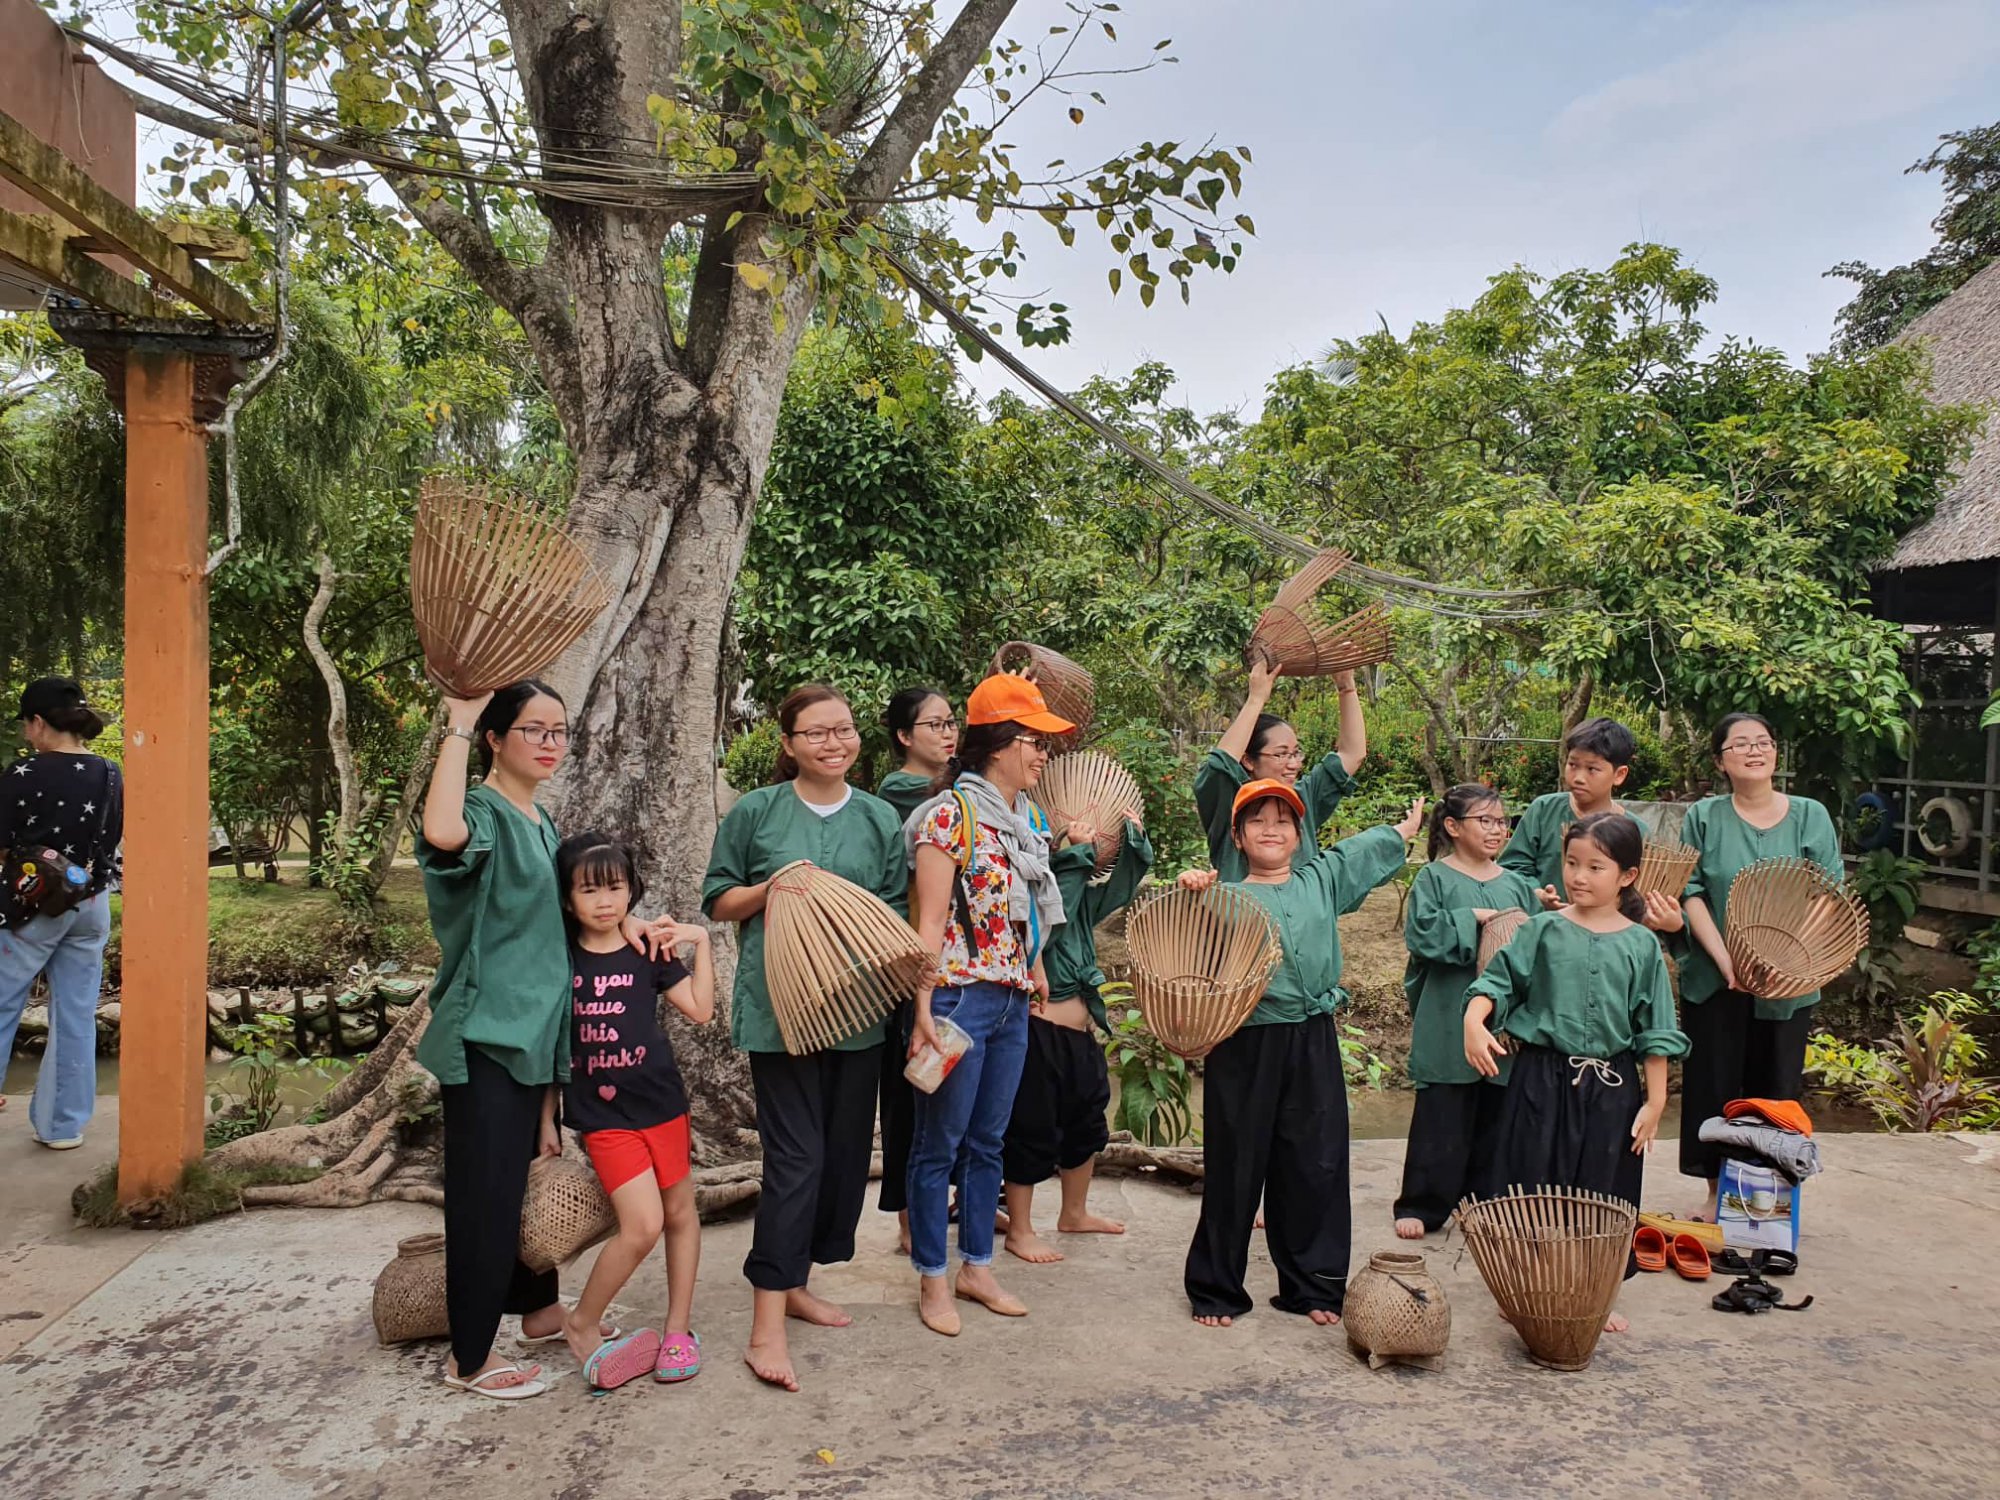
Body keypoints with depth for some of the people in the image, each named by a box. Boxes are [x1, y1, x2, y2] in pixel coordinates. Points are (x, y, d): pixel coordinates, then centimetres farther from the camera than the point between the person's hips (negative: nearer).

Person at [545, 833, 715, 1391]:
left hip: (660, 1101, 2)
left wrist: (701, 943, -9)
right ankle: (583, 1325, 10)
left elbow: (701, 1011, -7)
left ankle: (678, 1329, 25)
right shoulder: (559, 963, 1)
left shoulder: (648, 953, 1)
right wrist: (547, 1119, 8)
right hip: (601, 1115, -2)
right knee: (642, 1225, -11)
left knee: (680, 1213, 9)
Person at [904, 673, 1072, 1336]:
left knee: (989, 1142, 16)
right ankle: (933, 1280, 18)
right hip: (960, 995, -8)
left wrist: (1035, 968, 15)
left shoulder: (1027, 817, 11)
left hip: (1012, 1001, 8)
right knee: (940, 1145, 5)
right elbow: (931, 920, -15)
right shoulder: (950, 813, -12)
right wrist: (924, 1011, -19)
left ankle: (977, 1268, 29)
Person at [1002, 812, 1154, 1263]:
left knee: (1086, 1122, 22)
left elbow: (1128, 878, 15)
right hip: (1039, 1028, -9)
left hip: (1080, 1031, 9)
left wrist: (1133, 835, -2)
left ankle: (1074, 1213, 41)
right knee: (1031, 1132, 2)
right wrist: (1077, 855, -26)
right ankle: (1019, 1231, 17)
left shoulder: (1081, 895, 11)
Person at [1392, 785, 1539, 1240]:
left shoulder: (1517, 885, 11)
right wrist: (1473, 919, -17)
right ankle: (1421, 1204, 10)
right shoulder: (1434, 878, -3)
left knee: (1494, 1116, 12)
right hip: (1449, 1022, -4)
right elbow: (1421, 933, -16)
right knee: (1441, 1118, 0)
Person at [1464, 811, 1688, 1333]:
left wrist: (1655, 1100, 1)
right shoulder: (1543, 931, -1)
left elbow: (1655, 1033, 3)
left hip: (1612, 1086, 1)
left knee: (1601, 1195, 10)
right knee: (1531, 1186, 6)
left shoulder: (1641, 946, 1)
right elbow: (1497, 981, -5)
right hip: (1543, 1078, -1)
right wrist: (1475, 1021, -24)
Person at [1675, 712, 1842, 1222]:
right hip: (1715, 983, 0)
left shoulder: (1810, 816, 3)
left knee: (1776, 1091, 6)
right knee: (1715, 1087, 4)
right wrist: (1724, 959, -16)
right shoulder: (1704, 817, 3)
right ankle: (1717, 1193, 17)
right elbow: (1690, 893, -4)